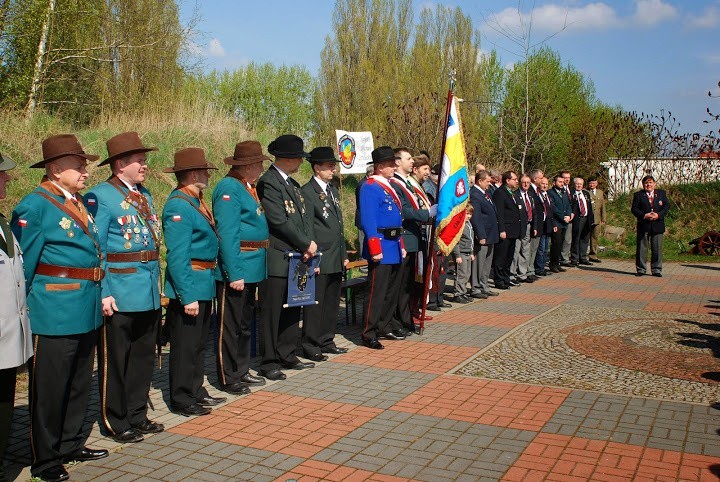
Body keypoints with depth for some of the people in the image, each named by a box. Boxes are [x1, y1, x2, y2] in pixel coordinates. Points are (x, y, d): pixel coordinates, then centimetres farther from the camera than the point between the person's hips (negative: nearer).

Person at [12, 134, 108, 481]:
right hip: (54, 313, -8)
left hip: (86, 311, 8)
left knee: (79, 383, 18)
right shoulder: (35, 205, -12)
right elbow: (23, 262, -12)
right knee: (49, 387, 5)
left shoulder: (79, 203, 12)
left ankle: (71, 444, 34)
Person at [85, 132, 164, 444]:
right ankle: (116, 423, 20)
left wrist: (157, 283, 15)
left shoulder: (144, 195, 13)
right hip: (120, 297, -8)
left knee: (143, 357, 16)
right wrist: (103, 294, -17)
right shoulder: (100, 196, -11)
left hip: (150, 294, 8)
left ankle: (137, 416, 30)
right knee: (115, 360, 6)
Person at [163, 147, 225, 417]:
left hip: (203, 286, 10)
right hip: (189, 286, -10)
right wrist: (188, 296, -24)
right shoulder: (179, 206, -18)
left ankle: (196, 392, 32)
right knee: (185, 346, 2)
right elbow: (177, 256, -23)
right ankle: (181, 400, 14)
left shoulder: (194, 201, 12)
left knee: (199, 343, 19)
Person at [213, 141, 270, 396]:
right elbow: (227, 234, -21)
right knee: (230, 325, 2)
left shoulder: (247, 187, 14)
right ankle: (228, 378, 13)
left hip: (251, 269, 10)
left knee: (245, 323, 19)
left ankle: (241, 371, 31)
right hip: (236, 270, -10)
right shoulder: (229, 188, -16)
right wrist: (234, 273, -24)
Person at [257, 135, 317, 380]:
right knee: (272, 311, -1)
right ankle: (269, 362, 9)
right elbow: (280, 221, -19)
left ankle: (287, 356, 26)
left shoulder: (293, 184, 16)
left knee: (292, 310, 15)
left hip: (296, 258, 9)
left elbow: (306, 216, 12)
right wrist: (306, 245, -12)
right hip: (276, 260, -9)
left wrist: (309, 244, -6)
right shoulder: (268, 182, -13)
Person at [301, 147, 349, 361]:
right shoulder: (306, 192, -10)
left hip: (336, 260, 8)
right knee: (315, 303, -1)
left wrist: (344, 255, 18)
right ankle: (310, 346, 9)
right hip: (319, 260, -8)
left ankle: (326, 341, 25)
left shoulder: (333, 191, 17)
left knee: (332, 303, 14)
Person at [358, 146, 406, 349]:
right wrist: (375, 249, -23)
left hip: (394, 247, 10)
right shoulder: (370, 188, -13)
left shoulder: (389, 187, 16)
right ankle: (369, 334, 0)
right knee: (377, 292, -6)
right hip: (382, 246, -10)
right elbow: (368, 221, -19)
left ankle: (386, 327, 28)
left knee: (392, 290, 16)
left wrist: (401, 244, 20)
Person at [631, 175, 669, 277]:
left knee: (657, 248, 3)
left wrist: (658, 215, -12)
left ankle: (656, 269, 11)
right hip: (643, 225, -1)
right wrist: (644, 216, -16)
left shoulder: (661, 193, 11)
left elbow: (667, 206, 5)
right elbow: (634, 209, -2)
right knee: (641, 248, 2)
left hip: (658, 225, 1)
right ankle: (641, 269, 10)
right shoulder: (638, 195, 4)